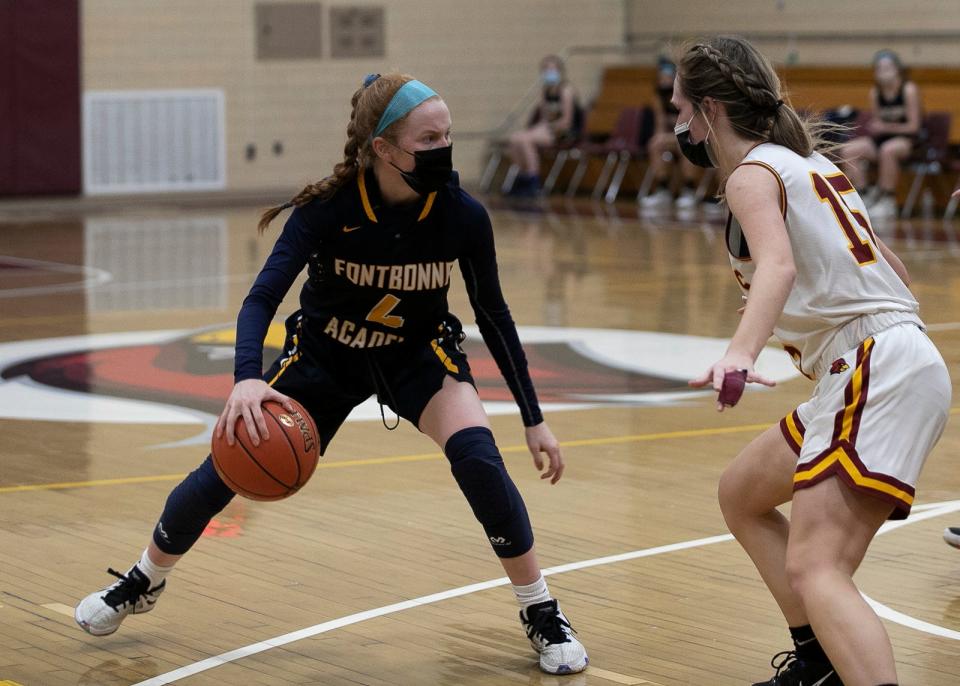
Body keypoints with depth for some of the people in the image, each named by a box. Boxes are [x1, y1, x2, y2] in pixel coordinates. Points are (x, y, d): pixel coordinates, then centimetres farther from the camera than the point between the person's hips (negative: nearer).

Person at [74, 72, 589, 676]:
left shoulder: (462, 215, -24)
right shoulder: (328, 208, -28)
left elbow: (493, 314, -11)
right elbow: (263, 297, -32)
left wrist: (534, 419, -8)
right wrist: (247, 380, -52)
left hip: (419, 355, 0)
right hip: (326, 354, 0)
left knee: (478, 456, -26)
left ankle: (541, 614, -8)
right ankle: (144, 582, 27)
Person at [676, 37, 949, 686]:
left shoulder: (753, 174, -6)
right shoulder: (810, 163, 21)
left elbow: (778, 264, -27)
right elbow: (891, 266, 25)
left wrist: (740, 354, -42)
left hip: (877, 371, -10)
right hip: (884, 366, 10)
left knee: (814, 569, -23)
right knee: (741, 495, 25)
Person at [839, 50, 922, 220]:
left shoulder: (908, 90, -8)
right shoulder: (875, 93, 6)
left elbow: (913, 126, -11)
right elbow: (875, 123, 12)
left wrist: (886, 127, -20)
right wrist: (873, 127, -12)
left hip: (906, 139, -6)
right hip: (882, 138, 6)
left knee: (887, 150, -39)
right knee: (848, 150, -17)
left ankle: (888, 201, -27)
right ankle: (863, 196, -12)